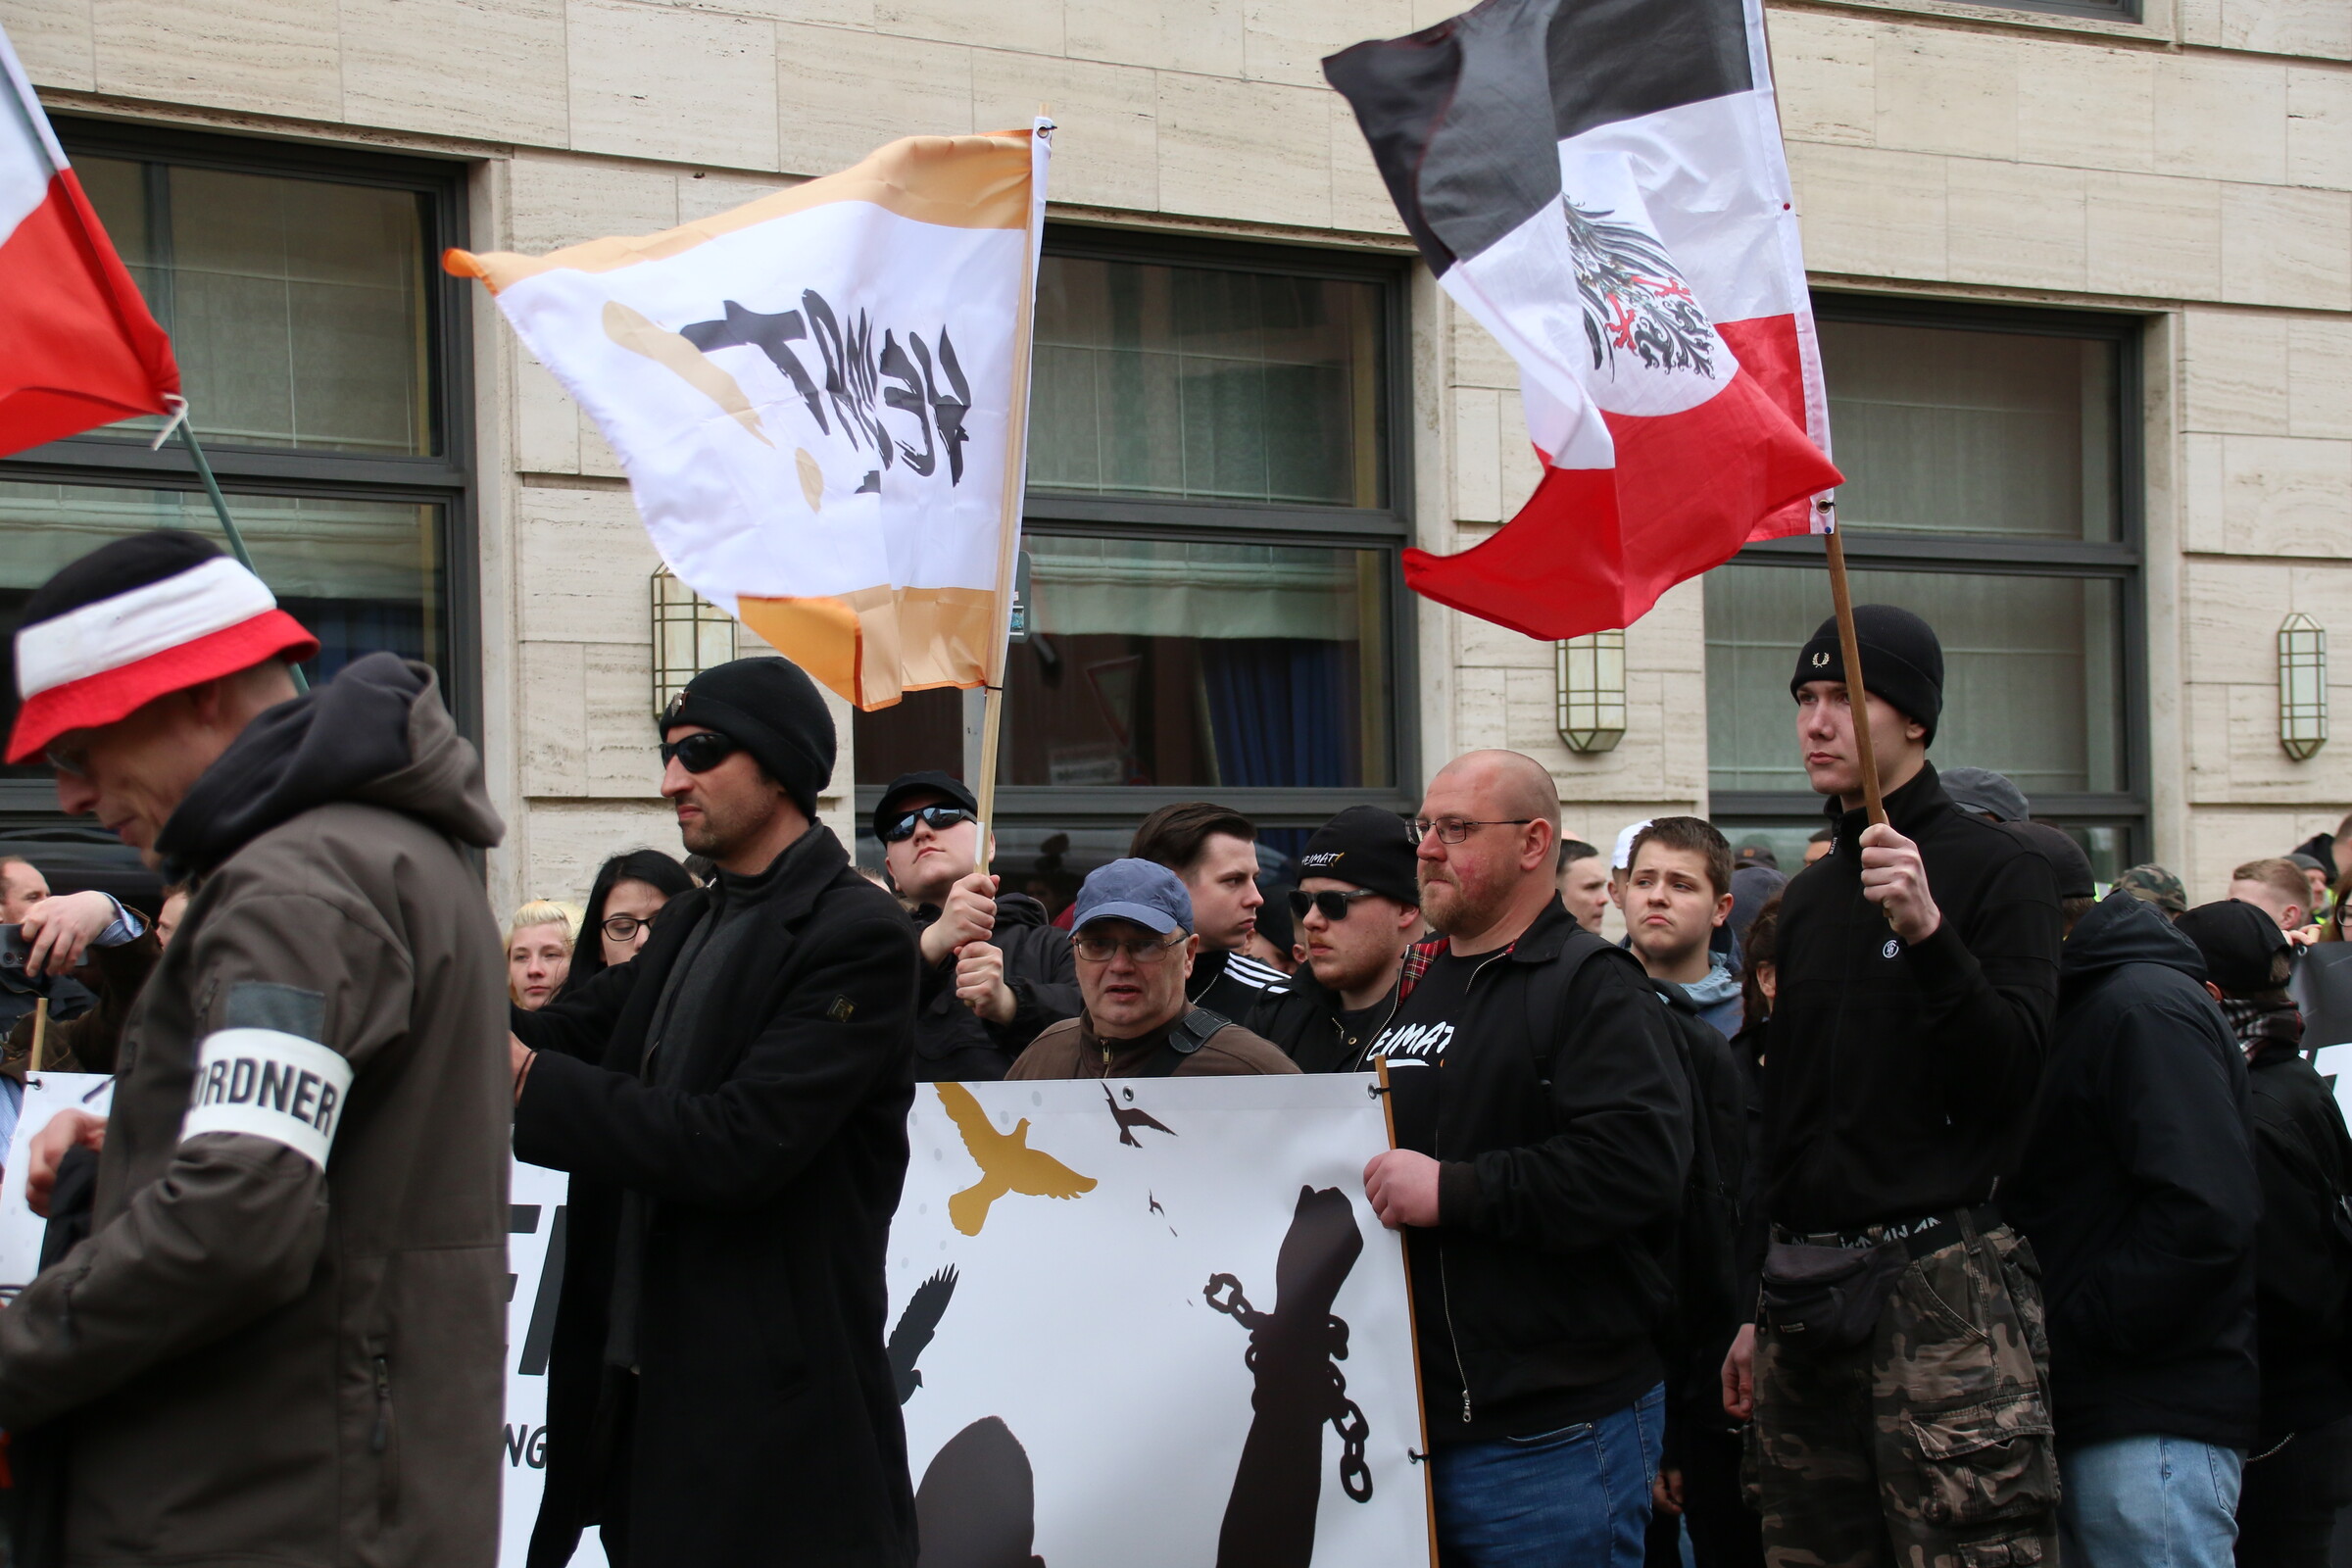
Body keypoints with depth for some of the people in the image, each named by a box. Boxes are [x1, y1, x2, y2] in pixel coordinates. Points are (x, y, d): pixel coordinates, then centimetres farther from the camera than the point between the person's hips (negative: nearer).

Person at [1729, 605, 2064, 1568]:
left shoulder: (1995, 871, -3)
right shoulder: (1810, 895, 17)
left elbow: (2011, 1076, -14)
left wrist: (1928, 933, -26)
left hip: (1939, 1280, -7)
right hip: (1805, 1292, 7)